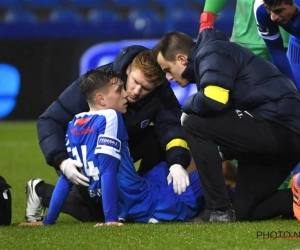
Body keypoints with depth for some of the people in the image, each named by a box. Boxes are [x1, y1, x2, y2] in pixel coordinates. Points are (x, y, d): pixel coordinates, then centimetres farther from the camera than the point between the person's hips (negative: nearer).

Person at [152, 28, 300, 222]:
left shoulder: (212, 54, -8)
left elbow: (213, 101, -25)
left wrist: (187, 107, -3)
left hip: (276, 126, -11)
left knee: (194, 124, -12)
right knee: (245, 210, 15)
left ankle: (219, 210, -11)